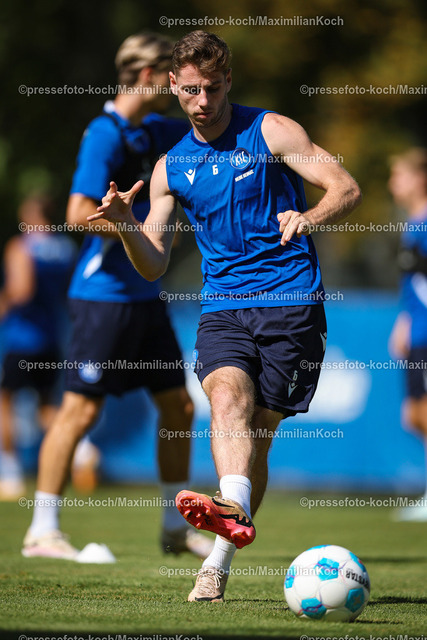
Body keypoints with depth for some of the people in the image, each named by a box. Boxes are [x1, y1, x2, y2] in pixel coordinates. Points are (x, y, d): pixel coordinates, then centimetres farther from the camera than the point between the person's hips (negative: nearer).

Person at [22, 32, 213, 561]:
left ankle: (175, 526, 19)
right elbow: (80, 214, -23)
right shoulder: (105, 134, -15)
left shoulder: (152, 131, 12)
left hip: (144, 296, 9)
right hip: (105, 294, -9)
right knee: (80, 409, -6)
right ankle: (42, 531, 0)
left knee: (178, 406, 9)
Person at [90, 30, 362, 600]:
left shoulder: (271, 132, 1)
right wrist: (124, 223, -7)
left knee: (257, 431, -4)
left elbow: (347, 189, -5)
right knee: (228, 395, -27)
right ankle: (233, 509, -51)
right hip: (222, 306, 3)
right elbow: (153, 265, 13)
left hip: (290, 301, -2)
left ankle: (219, 562, 5)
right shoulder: (170, 168, 14)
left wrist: (309, 216, -26)